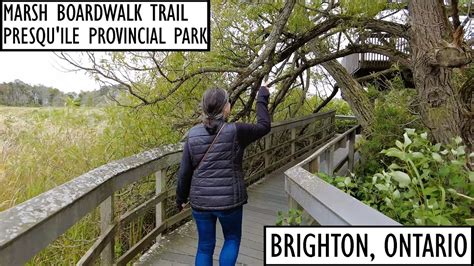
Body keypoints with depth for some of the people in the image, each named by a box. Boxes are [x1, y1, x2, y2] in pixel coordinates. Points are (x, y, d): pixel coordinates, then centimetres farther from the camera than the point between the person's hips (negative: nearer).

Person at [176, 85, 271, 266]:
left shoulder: (193, 134, -4)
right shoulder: (235, 132, -14)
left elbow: (184, 172, 0)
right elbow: (264, 126, 2)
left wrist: (181, 198, 14)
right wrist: (262, 98, 12)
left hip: (200, 201, 3)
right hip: (229, 200, -3)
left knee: (205, 246, 17)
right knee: (232, 239, 22)